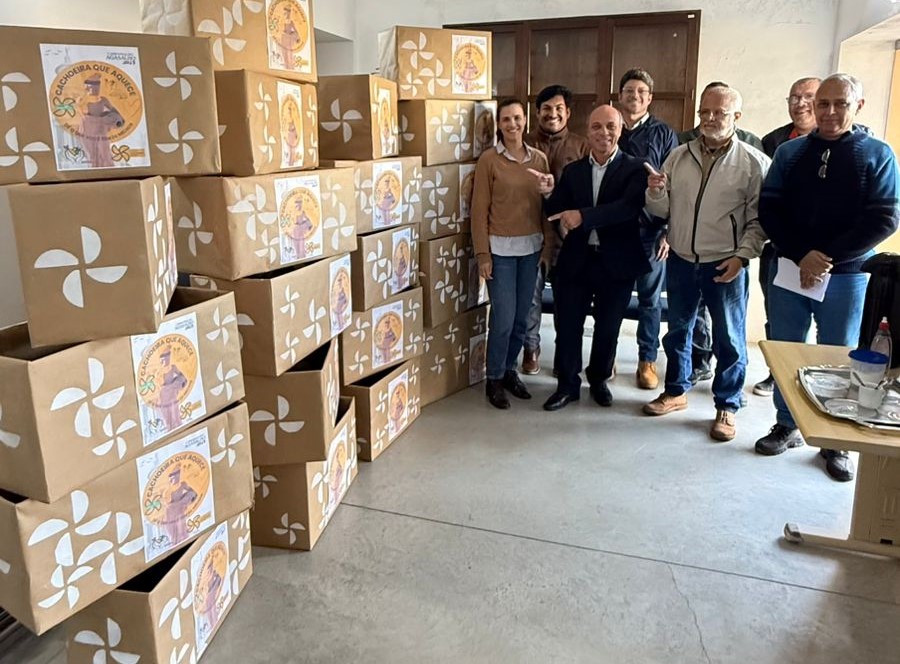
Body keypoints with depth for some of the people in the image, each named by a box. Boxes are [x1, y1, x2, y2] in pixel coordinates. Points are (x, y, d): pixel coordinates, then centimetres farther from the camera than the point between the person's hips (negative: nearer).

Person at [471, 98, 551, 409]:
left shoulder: (539, 158, 6)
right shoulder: (488, 159, -6)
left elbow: (546, 204, 10)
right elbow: (479, 209, -7)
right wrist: (483, 253, -10)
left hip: (531, 246, 4)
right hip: (500, 247, -4)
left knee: (522, 316, 11)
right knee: (503, 317, -3)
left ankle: (510, 370, 28)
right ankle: (494, 379, 14)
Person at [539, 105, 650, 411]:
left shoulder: (634, 169, -5)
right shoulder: (572, 171, 8)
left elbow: (629, 207, -22)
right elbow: (556, 209, 5)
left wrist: (582, 216, -30)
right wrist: (549, 193, -18)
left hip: (616, 262, -2)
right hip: (576, 260, 3)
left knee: (608, 328, 12)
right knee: (568, 325, 6)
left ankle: (599, 379, 34)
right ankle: (567, 384, 23)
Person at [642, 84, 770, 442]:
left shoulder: (754, 162, -7)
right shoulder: (678, 156, 4)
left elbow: (759, 218, -6)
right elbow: (663, 210, 5)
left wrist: (741, 256, -16)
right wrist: (655, 193, -15)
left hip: (725, 265, -4)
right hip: (681, 261, 4)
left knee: (729, 340, 6)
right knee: (677, 331, 16)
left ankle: (726, 407, 22)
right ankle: (676, 392, 34)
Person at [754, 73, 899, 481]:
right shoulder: (790, 152, 6)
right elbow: (769, 209, -1)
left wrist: (828, 258, -17)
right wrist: (802, 255, -14)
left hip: (847, 276, -2)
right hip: (789, 269, 2)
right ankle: (787, 426, 26)